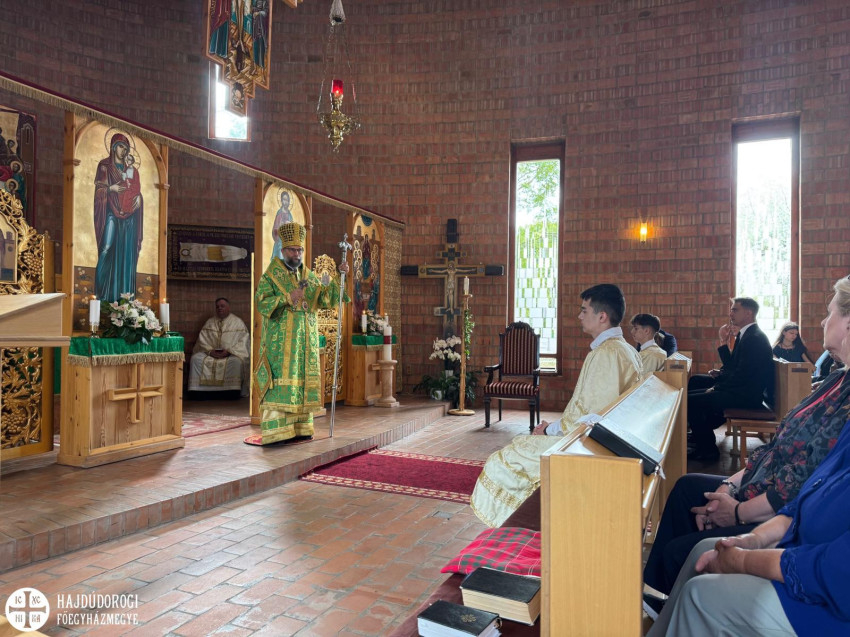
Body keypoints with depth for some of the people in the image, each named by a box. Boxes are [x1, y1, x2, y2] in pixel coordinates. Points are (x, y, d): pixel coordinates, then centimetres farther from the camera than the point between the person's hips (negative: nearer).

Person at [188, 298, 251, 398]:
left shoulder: (238, 322, 5)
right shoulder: (209, 322, 16)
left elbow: (243, 341, -5)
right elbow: (202, 339, 8)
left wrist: (229, 351, -18)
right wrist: (210, 351, -11)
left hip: (231, 354, -3)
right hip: (211, 353, 4)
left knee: (236, 361, -37)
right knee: (196, 358, -23)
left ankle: (234, 391, -30)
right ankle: (197, 390, -20)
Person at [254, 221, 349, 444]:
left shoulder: (309, 276, 14)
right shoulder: (271, 276, 0)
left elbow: (326, 299, 8)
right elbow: (261, 303, -10)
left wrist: (338, 277, -4)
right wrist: (288, 297, -22)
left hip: (306, 341, 5)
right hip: (281, 341, -5)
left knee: (303, 381, 6)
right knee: (280, 382, -9)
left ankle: (300, 428, 13)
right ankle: (276, 432, -8)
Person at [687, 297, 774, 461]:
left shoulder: (755, 338, -19)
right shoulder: (745, 334, 12)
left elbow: (742, 374, -24)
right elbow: (733, 365, 19)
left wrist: (716, 388, -15)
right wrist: (724, 342, 6)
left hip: (748, 394, -11)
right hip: (741, 386, 11)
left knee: (691, 400, -19)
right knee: (695, 381, 20)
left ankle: (706, 449, -4)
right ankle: (700, 432, 27)